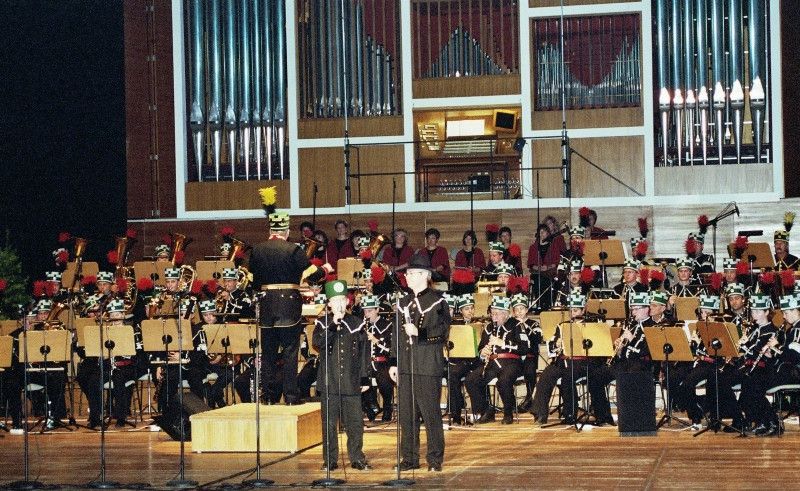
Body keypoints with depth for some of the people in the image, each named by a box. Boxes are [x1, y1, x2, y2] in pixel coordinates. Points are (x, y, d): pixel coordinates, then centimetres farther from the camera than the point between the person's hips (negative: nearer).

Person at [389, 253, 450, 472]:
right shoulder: (403, 302, 16)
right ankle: (410, 458, 15)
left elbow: (442, 331, -10)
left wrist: (419, 333, -24)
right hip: (405, 366, 6)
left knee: (431, 413, -2)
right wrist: (394, 363, 14)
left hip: (428, 366, -6)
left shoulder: (437, 301, -2)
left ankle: (435, 459, 5)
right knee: (406, 414, 7)